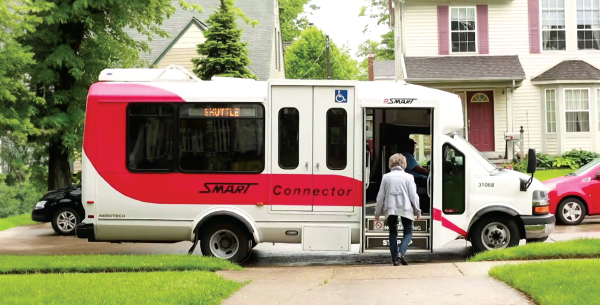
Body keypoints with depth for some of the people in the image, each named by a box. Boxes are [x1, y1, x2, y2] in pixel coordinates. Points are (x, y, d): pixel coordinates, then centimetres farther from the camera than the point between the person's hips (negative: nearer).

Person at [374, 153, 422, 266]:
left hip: (390, 210, 2)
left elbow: (381, 196, 3)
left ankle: (395, 259, 7)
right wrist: (417, 211, 7)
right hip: (405, 209, -2)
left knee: (393, 233, 12)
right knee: (408, 232, 11)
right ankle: (401, 252, -11)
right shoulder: (408, 177, -3)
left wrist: (377, 213, 11)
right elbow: (413, 195, -3)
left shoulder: (386, 177, 2)